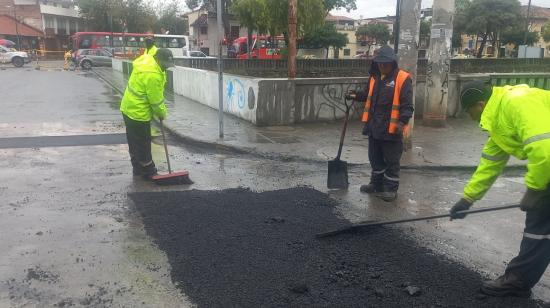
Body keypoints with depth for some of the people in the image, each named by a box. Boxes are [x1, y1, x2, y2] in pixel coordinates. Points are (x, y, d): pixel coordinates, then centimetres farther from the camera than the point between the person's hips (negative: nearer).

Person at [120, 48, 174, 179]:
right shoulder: (153, 75, -27)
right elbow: (156, 99, -20)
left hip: (129, 109, 10)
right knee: (143, 144, 3)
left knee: (134, 142, 19)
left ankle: (138, 168, 32)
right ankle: (148, 171, 15)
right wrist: (162, 113, -3)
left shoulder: (147, 60, 4)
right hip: (138, 113, -10)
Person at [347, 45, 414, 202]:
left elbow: (407, 105, -16)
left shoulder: (403, 79, -12)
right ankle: (376, 184, 33)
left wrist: (402, 122, -27)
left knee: (391, 161, 5)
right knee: (375, 158, 18)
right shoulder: (375, 77, 8)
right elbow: (368, 95, 23)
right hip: (374, 127, 7)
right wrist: (357, 95, 6)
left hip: (391, 129, -7)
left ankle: (391, 189, 17)